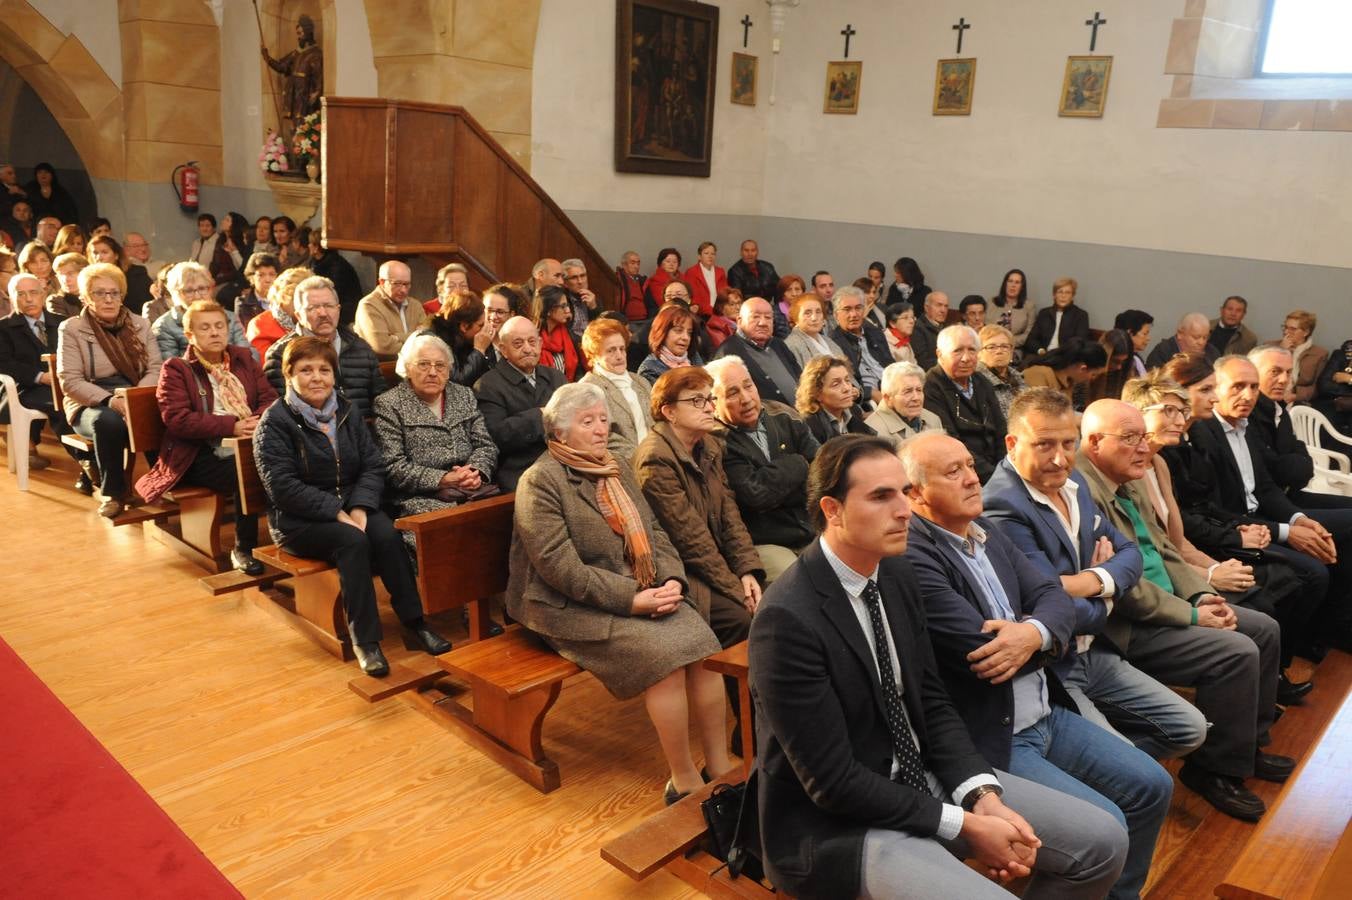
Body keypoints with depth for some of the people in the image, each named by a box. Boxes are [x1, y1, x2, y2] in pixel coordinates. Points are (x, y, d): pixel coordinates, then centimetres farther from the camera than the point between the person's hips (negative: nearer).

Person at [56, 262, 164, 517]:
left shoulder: (140, 325, 13)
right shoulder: (71, 328, 3)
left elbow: (156, 370, 5)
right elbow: (70, 381, -5)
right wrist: (110, 400, -22)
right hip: (91, 406, -2)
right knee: (109, 421, -38)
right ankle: (113, 493, -18)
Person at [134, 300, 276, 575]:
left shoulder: (243, 358, 22)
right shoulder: (175, 369, 8)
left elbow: (269, 398, 15)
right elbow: (176, 419, -6)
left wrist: (258, 420, -10)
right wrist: (232, 426, -17)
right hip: (201, 456, -4)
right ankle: (243, 550, -16)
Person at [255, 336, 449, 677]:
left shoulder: (348, 411, 9)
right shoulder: (275, 422, -7)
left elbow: (373, 466, 3)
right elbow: (283, 488, -15)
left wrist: (360, 507, -15)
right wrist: (336, 512, -22)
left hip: (353, 506, 4)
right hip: (298, 520, -4)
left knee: (387, 534, -26)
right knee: (353, 541, -32)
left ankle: (414, 624, -22)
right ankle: (364, 639, -27)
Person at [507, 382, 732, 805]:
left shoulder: (617, 469, 14)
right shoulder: (539, 481, -9)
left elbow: (653, 531, 12)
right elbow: (560, 567, -17)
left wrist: (672, 579, -9)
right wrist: (632, 598, -22)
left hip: (642, 591, 7)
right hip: (574, 607, -6)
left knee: (702, 642, -18)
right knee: (663, 652, -26)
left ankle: (719, 765, -7)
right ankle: (684, 780, -11)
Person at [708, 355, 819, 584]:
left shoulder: (787, 425, 14)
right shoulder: (719, 445, -7)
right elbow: (756, 494, -18)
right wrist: (797, 465, -1)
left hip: (814, 534, 6)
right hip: (764, 545, -6)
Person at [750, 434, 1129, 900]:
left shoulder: (896, 572, 0)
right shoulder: (787, 619, -24)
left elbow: (932, 703, 6)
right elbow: (834, 782, -21)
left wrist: (984, 796, -9)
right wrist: (964, 825, -16)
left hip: (920, 776, 8)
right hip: (836, 823, -7)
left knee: (1102, 840, 4)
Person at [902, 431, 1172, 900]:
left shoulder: (984, 530, 7)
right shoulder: (912, 558, -23)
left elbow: (1056, 598, 2)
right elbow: (984, 654, -26)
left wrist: (1034, 633, -22)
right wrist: (1045, 636, -7)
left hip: (1047, 714, 9)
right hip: (991, 740, -9)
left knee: (1153, 786, 11)